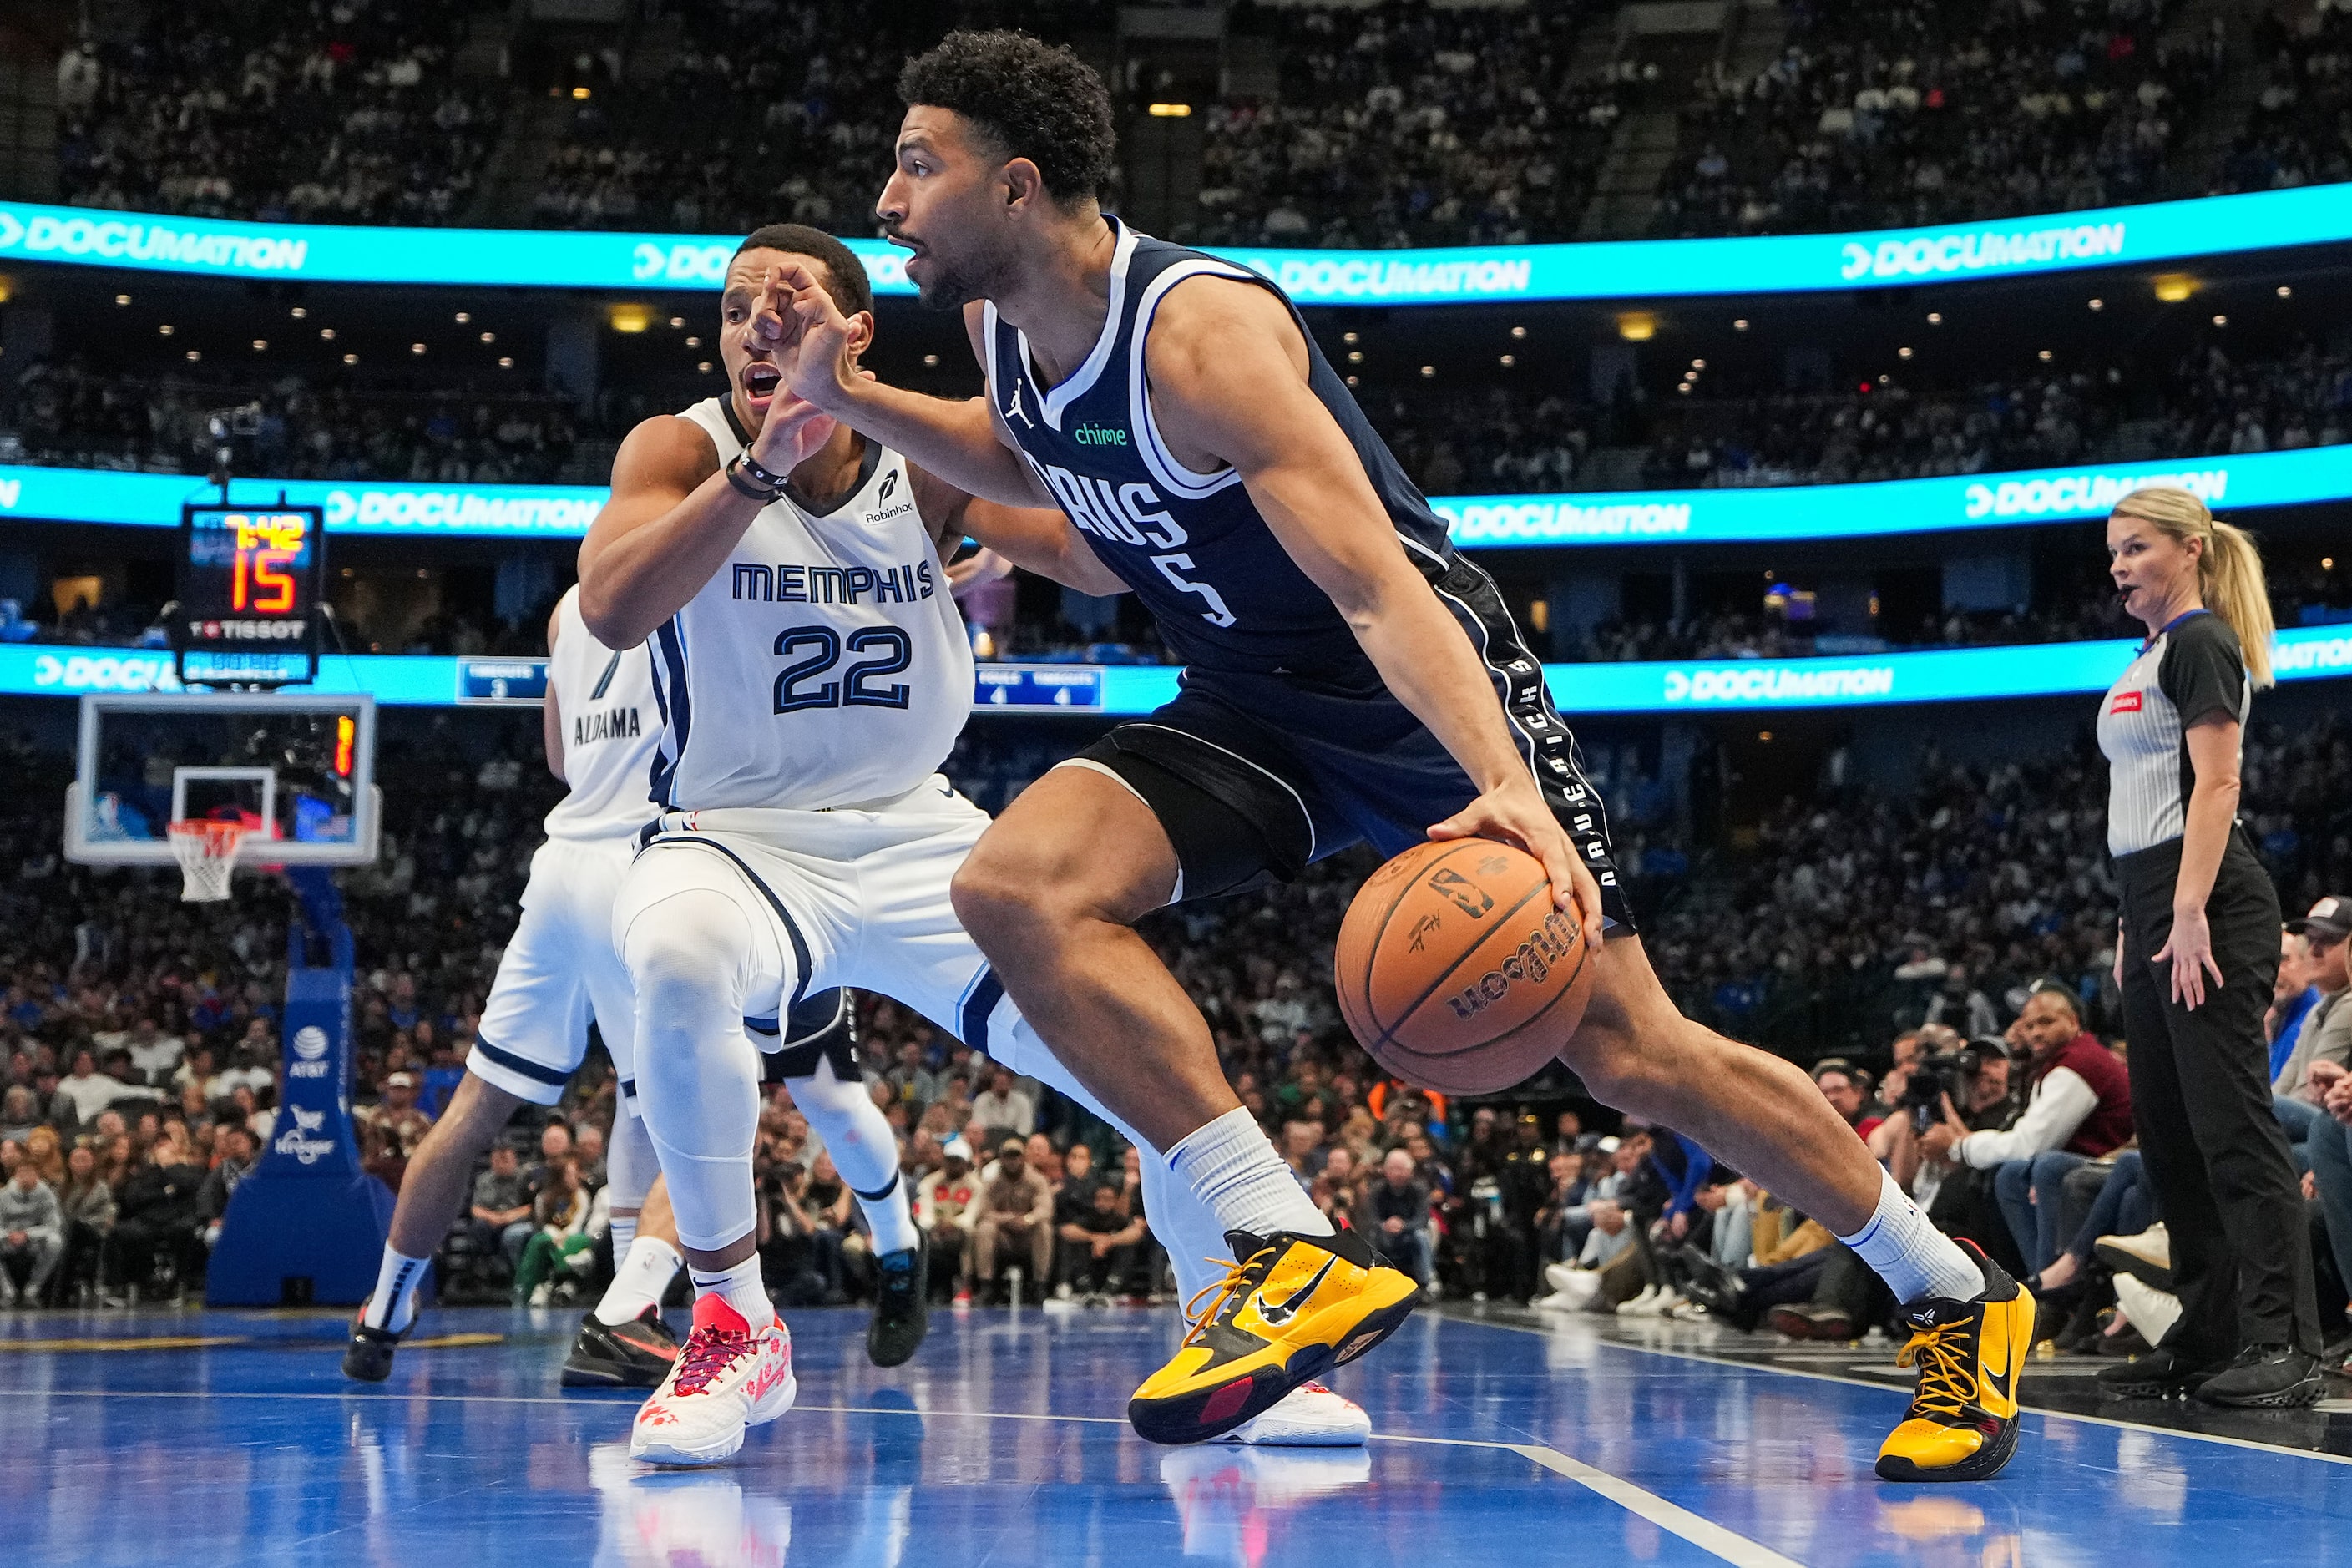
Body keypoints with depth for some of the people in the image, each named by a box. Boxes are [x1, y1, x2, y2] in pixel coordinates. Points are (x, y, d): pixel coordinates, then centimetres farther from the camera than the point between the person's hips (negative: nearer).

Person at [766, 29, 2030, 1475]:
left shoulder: (1200, 329, -27)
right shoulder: (1001, 327, -3)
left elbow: (1377, 586, -36)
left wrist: (1505, 786, -51)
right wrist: (852, 397, 7)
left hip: (1420, 694, -7)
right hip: (1254, 710, 7)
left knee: (1634, 1054, -5)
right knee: (1016, 886, -20)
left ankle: (1960, 1301, 17)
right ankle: (1298, 1256, -21)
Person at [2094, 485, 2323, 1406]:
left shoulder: (2202, 642, -7)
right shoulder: (2147, 656, 21)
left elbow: (2216, 784, -15)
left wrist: (2189, 912, -22)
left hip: (2210, 908, -10)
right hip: (2152, 908, 10)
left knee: (2231, 1120, -12)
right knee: (2166, 1131, 9)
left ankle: (2284, 1346, -13)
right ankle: (2206, 1339, 14)